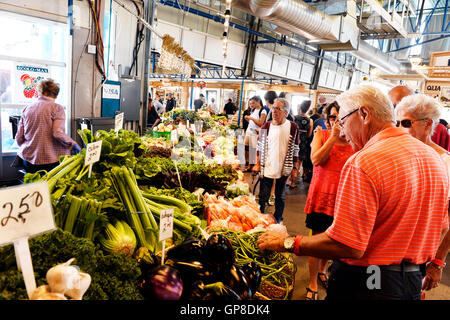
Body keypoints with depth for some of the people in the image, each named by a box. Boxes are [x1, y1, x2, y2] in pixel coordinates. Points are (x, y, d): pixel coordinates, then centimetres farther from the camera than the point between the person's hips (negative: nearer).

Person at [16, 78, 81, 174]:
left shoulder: (26, 109, 9)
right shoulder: (57, 108, -5)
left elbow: (19, 138, 9)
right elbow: (58, 133, -17)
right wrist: (73, 144, -3)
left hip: (29, 160, 4)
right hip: (51, 161, -4)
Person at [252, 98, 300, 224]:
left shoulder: (293, 127, -3)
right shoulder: (266, 126, 0)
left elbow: (295, 149, 2)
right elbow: (260, 146, 7)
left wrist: (294, 168, 1)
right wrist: (258, 164, 3)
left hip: (283, 169, 0)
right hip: (266, 168, 1)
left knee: (280, 197, 14)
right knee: (263, 197, 5)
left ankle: (277, 221, 28)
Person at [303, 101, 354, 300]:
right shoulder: (321, 134, 0)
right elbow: (316, 159, -17)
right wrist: (334, 137, -18)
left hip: (342, 197, 3)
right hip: (321, 195, -2)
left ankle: (322, 271, 43)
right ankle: (313, 285, 16)